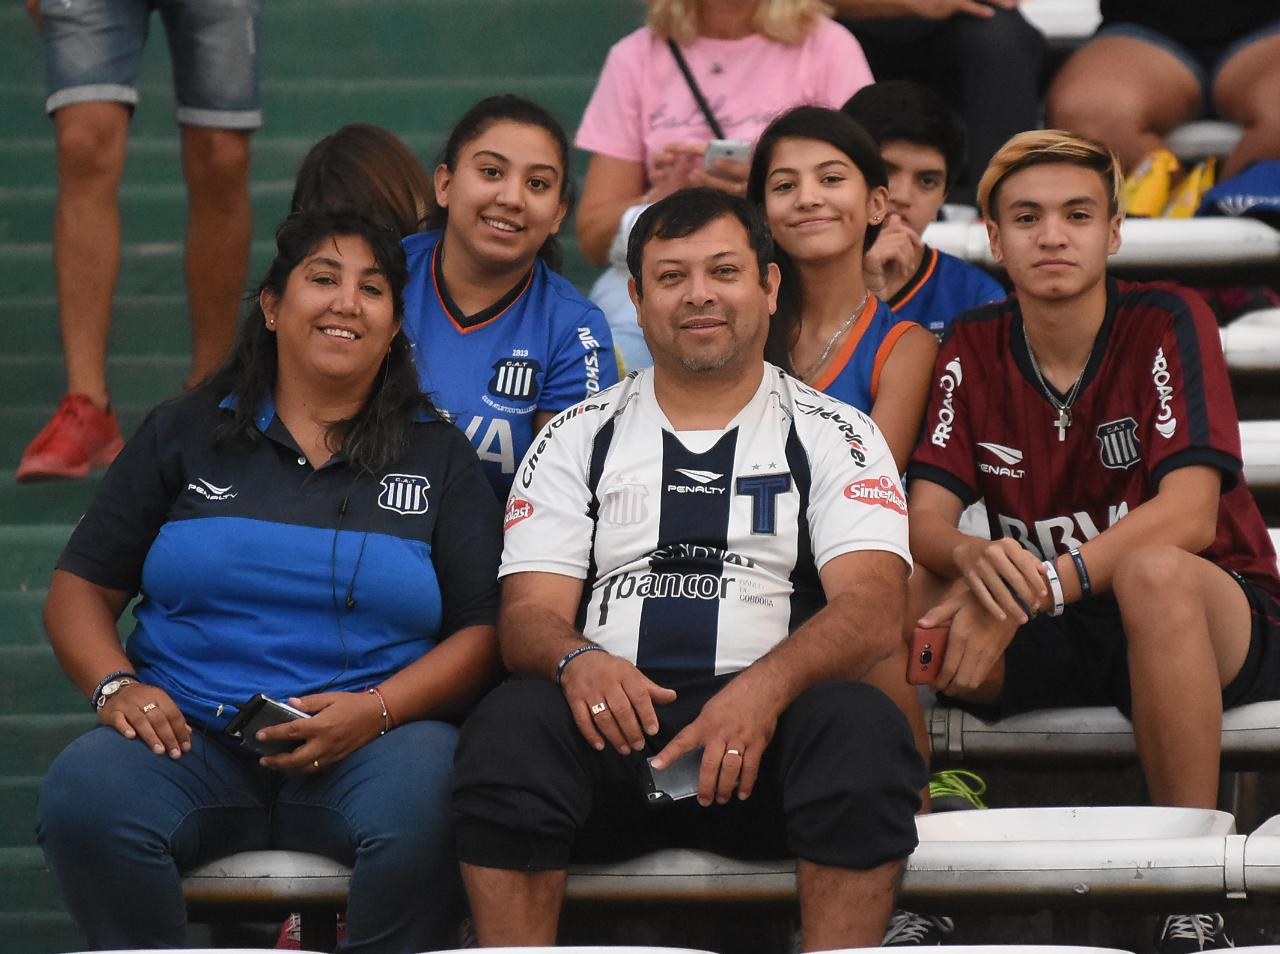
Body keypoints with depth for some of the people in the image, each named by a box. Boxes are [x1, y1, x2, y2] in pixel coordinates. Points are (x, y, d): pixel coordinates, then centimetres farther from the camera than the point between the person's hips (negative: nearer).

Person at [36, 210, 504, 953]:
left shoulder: (439, 457, 14)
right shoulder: (184, 437, 16)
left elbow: (483, 631, 6)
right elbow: (80, 590, 15)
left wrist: (376, 709, -12)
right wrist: (114, 687, -7)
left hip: (370, 745, -1)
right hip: (190, 738, 1)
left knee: (426, 812, -37)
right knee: (82, 796, -33)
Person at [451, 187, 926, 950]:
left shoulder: (833, 436, 13)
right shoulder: (578, 438, 18)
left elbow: (872, 609, -2)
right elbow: (530, 611, 8)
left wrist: (768, 685, -24)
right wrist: (577, 660, -19)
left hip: (770, 719, -1)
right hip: (610, 718, 1)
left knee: (863, 728, -34)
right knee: (510, 725, -32)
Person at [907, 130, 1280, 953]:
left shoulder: (1167, 324, -9)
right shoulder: (973, 348, 3)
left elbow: (1188, 516, -21)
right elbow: (925, 520, -5)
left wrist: (1035, 587, -33)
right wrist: (975, 562, -31)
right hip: (1048, 641, 4)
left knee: (1153, 574, -39)